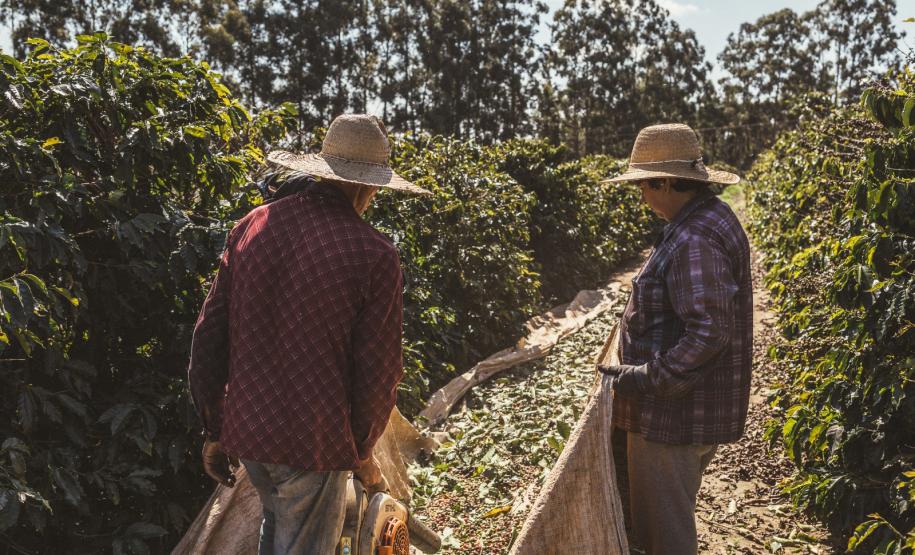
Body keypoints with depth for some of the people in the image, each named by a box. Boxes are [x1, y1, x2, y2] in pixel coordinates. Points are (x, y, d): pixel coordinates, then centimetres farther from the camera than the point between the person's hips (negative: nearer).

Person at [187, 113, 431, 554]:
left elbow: (209, 333, 2)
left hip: (245, 429, 6)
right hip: (313, 442, -5)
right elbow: (378, 369, -11)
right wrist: (361, 449, 6)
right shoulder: (373, 254, -15)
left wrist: (214, 429, 12)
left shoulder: (252, 225, -1)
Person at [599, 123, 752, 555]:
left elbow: (708, 333, -30)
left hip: (675, 409, -11)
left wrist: (645, 378, -25)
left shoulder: (694, 240, -25)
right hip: (693, 403, 11)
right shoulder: (709, 217, 9)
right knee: (674, 514, 26)